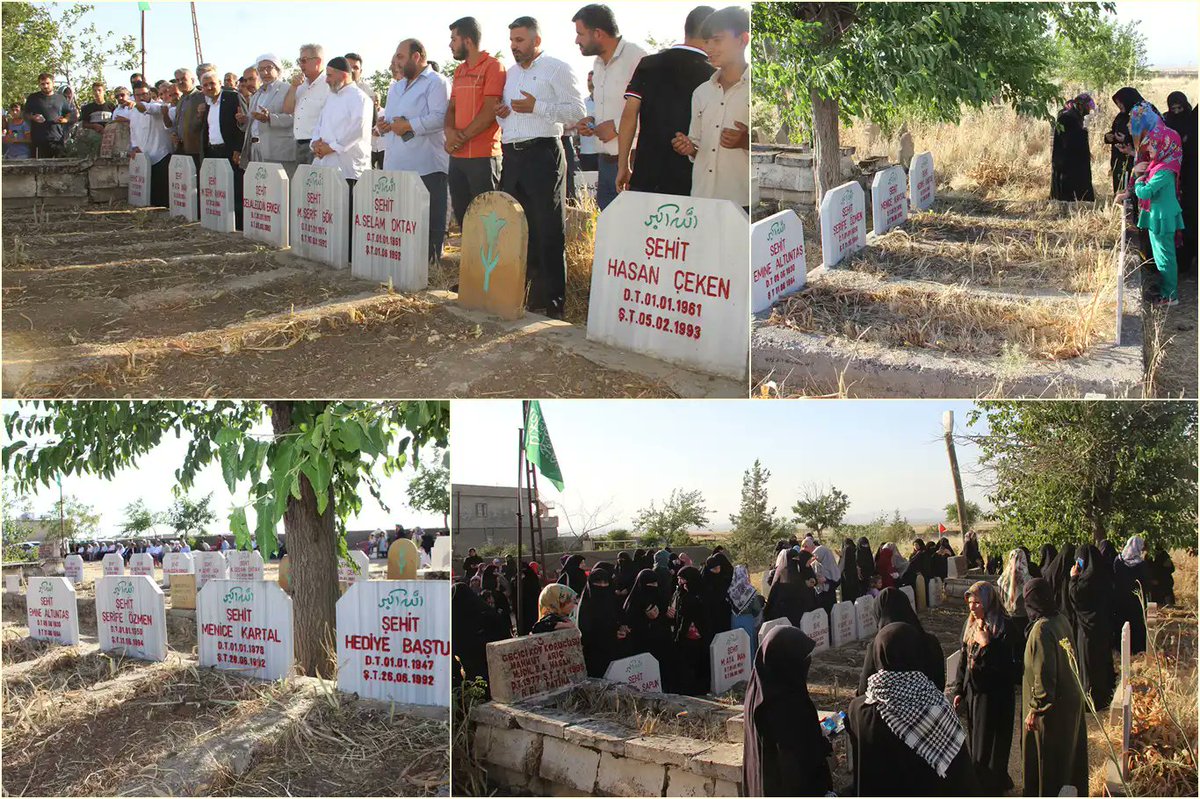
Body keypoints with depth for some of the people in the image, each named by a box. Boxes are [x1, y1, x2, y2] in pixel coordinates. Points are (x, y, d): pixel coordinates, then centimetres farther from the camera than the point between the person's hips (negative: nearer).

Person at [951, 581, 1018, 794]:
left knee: (989, 743, 1)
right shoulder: (970, 626, 5)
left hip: (994, 695, -8)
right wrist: (959, 689, 13)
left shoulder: (1003, 627, -19)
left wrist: (986, 645, -29)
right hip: (972, 691, 8)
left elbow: (1008, 666, -23)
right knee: (974, 742, 17)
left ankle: (990, 786, 15)